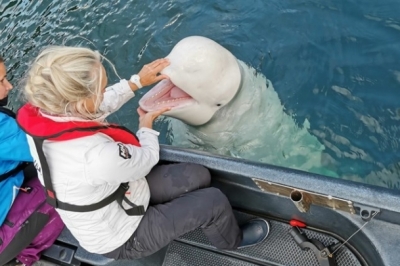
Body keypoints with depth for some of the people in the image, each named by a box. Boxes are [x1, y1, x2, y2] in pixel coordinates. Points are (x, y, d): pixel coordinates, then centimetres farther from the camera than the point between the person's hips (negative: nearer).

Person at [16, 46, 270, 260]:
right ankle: (231, 240, 31)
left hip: (116, 196, 7)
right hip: (122, 239, -7)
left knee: (198, 176, 7)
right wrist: (147, 125, -2)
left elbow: (101, 104, 0)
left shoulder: (42, 112, -20)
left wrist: (138, 81, 6)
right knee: (215, 201, -3)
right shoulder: (95, 155, -43)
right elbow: (147, 160, -21)